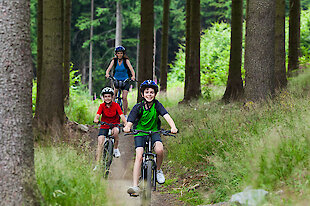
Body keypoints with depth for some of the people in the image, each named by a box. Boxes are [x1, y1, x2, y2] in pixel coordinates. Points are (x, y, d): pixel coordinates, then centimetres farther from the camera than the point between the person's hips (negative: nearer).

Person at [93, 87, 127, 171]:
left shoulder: (116, 105, -10)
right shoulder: (102, 106, -7)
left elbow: (122, 116, -20)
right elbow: (97, 115, -20)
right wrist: (96, 120, -45)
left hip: (115, 125, -1)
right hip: (104, 126, 1)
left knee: (115, 131, -37)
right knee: (100, 143, -17)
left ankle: (116, 149, -14)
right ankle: (97, 165, -15)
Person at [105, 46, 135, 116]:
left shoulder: (126, 60, -9)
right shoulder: (114, 60, -3)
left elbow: (131, 69, -20)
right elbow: (108, 69, -12)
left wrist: (133, 76, -40)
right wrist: (107, 74, -35)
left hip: (125, 81, -2)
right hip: (116, 80, 2)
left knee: (124, 98, -11)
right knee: (113, 96, -16)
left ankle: (125, 115, 1)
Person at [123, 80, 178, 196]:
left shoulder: (157, 105, -10)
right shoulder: (138, 107, -12)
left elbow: (167, 116, -24)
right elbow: (130, 122, -20)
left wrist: (173, 127, -44)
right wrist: (127, 128, -45)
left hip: (154, 132, 0)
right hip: (140, 133, 0)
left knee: (159, 149, -30)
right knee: (139, 156, -19)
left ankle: (158, 170, 0)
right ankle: (135, 186, -21)